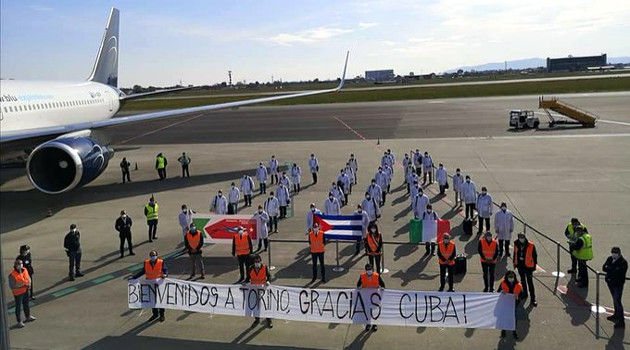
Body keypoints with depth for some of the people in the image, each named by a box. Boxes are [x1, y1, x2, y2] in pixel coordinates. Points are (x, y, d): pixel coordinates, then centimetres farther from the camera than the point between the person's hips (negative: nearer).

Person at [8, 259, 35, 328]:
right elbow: (12, 286, -24)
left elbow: (28, 278, 10)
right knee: (18, 307, 4)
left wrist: (29, 284, -10)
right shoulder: (12, 275, -24)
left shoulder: (25, 270, -4)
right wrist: (22, 286, -27)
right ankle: (19, 322, 17)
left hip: (26, 291, 7)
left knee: (26, 305, 23)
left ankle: (28, 317, 42)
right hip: (18, 293, -7)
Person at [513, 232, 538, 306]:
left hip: (528, 265, -4)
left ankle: (533, 299, -1)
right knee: (523, 280, 20)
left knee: (530, 282, -5)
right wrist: (515, 263, 14)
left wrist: (534, 264, -3)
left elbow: (535, 255, -5)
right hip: (520, 265, 4)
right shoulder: (516, 244, -1)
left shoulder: (531, 245, -14)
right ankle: (524, 293, 37)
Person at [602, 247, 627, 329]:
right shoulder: (610, 259, 0)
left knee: (617, 302, -7)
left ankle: (621, 321, -1)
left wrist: (609, 269, -20)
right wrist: (613, 270, -21)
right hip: (610, 282, 7)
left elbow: (619, 273, -27)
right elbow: (604, 268, -4)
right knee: (615, 299, 23)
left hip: (618, 284, -7)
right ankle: (616, 314, 41)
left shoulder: (623, 262, -19)